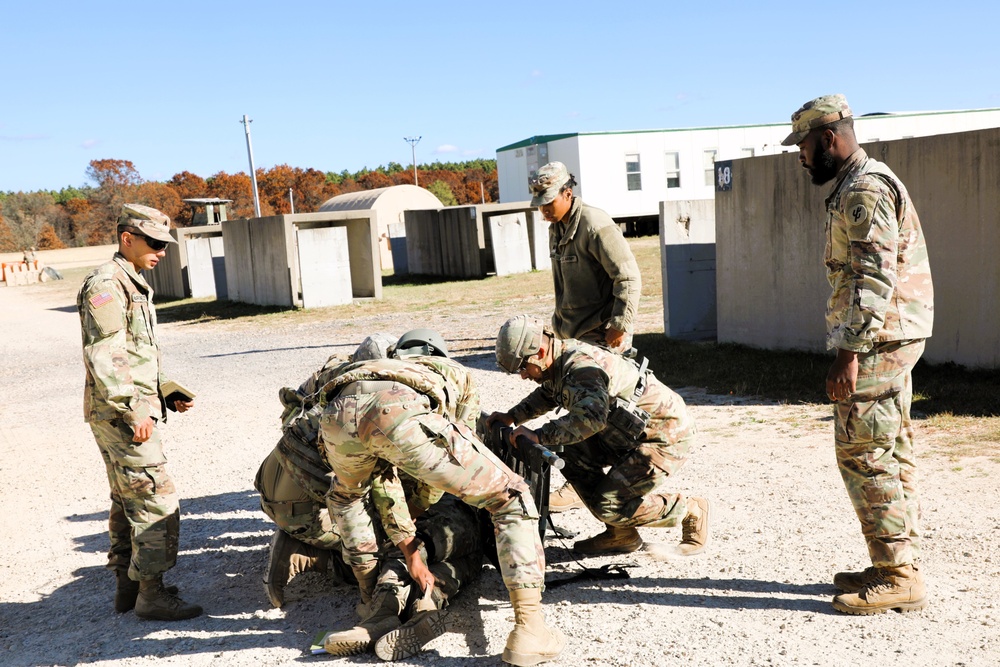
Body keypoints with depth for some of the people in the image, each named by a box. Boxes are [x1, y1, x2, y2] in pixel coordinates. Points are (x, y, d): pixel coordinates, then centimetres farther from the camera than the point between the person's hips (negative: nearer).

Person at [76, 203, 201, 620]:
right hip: (121, 414, -11)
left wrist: (169, 394, 13)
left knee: (127, 500, 15)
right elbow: (103, 358, -22)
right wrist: (132, 411, -24)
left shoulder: (134, 286, 19)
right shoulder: (106, 285, -13)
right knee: (156, 500, -9)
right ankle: (150, 594, -1)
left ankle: (127, 585, 25)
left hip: (133, 411, 11)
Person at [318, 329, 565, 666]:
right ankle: (528, 632, 7)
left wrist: (412, 558, 49)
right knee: (512, 497, 14)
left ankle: (374, 598, 39)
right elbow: (461, 455, 45)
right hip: (402, 413, -4)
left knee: (344, 494, 42)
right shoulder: (458, 373, 41)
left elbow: (385, 487, 46)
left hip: (338, 412, 5)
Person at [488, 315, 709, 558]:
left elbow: (591, 417, -44)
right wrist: (512, 416, 12)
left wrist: (539, 436, -41)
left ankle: (691, 511, 8)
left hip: (667, 436, -10)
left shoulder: (581, 366, -28)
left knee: (609, 506, -12)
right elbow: (546, 395, 24)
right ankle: (620, 535, 7)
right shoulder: (560, 363, 2)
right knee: (572, 453, -2)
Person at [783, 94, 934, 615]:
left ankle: (898, 577, 1)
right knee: (890, 455, 13)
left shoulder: (865, 190, -14)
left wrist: (850, 352, -25)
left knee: (864, 454, -7)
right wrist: (853, 345, 23)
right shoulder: (858, 187, 19)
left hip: (876, 341, -11)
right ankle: (898, 566, 22)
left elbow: (875, 279, -23)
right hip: (889, 340, 11)